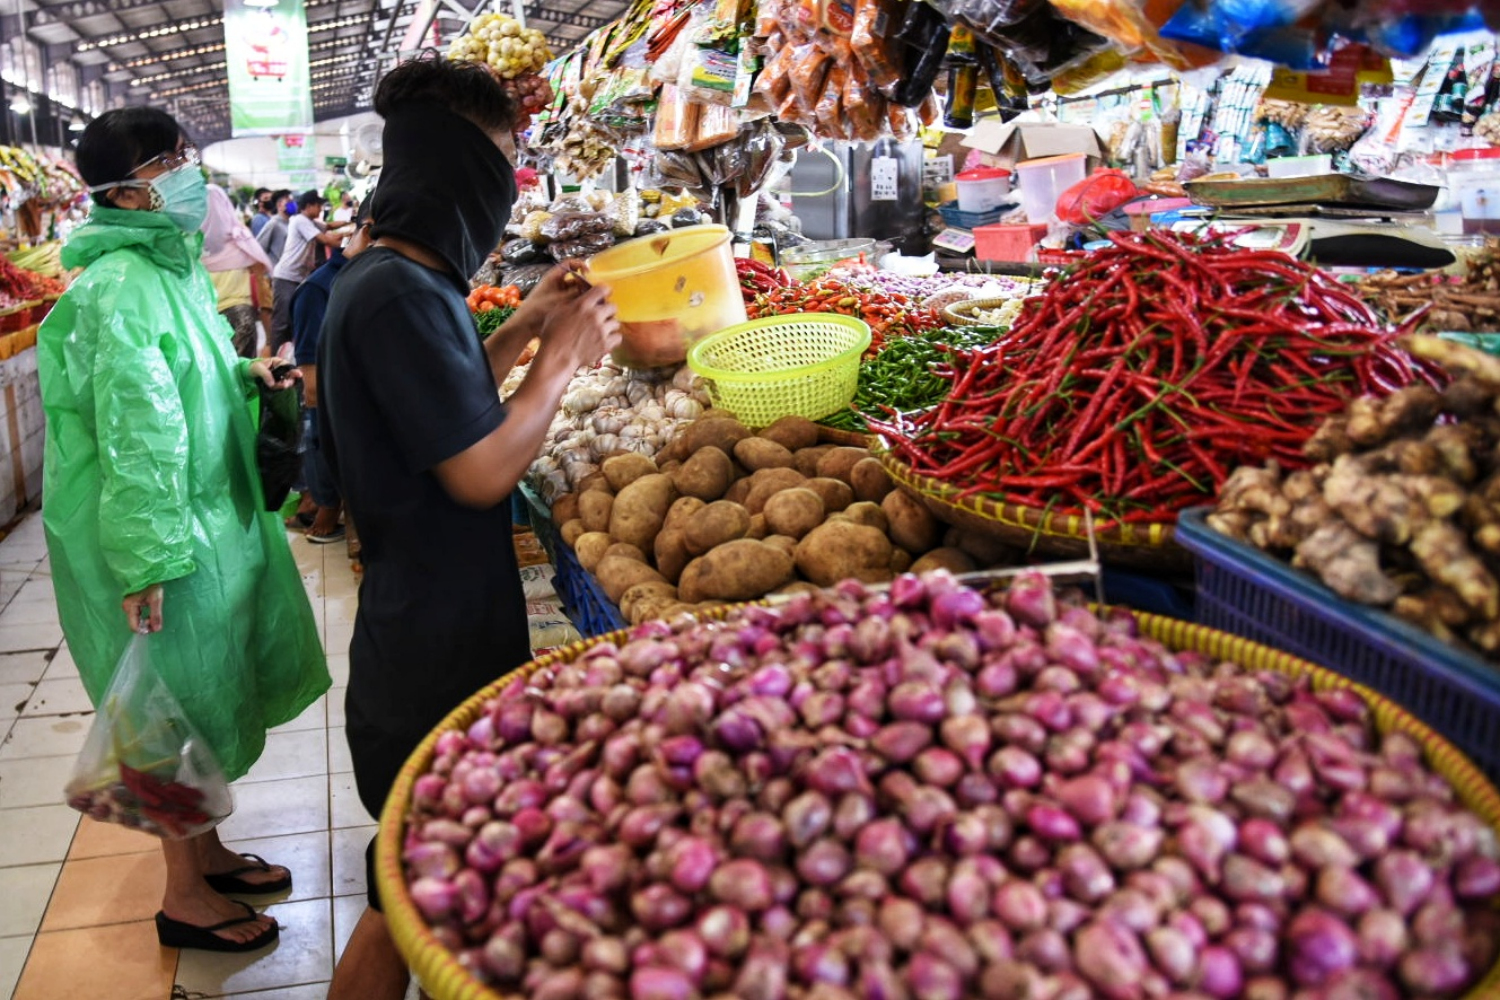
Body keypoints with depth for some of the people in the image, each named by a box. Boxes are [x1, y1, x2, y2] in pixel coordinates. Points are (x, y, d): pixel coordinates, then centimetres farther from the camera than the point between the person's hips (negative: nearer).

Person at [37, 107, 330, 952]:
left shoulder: (173, 263, 9)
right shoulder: (124, 286, -22)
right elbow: (136, 430, -25)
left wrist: (245, 374, 5)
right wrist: (147, 559, -25)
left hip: (210, 512, 10)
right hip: (162, 531, -9)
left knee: (210, 689, 19)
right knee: (185, 702, 3)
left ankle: (207, 851, 38)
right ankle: (186, 897, 21)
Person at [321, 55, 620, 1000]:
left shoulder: (385, 278, 9)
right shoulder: (402, 294, -23)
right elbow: (483, 473, -23)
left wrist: (520, 332, 11)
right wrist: (562, 355, -12)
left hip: (427, 611, 10)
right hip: (439, 638, -10)